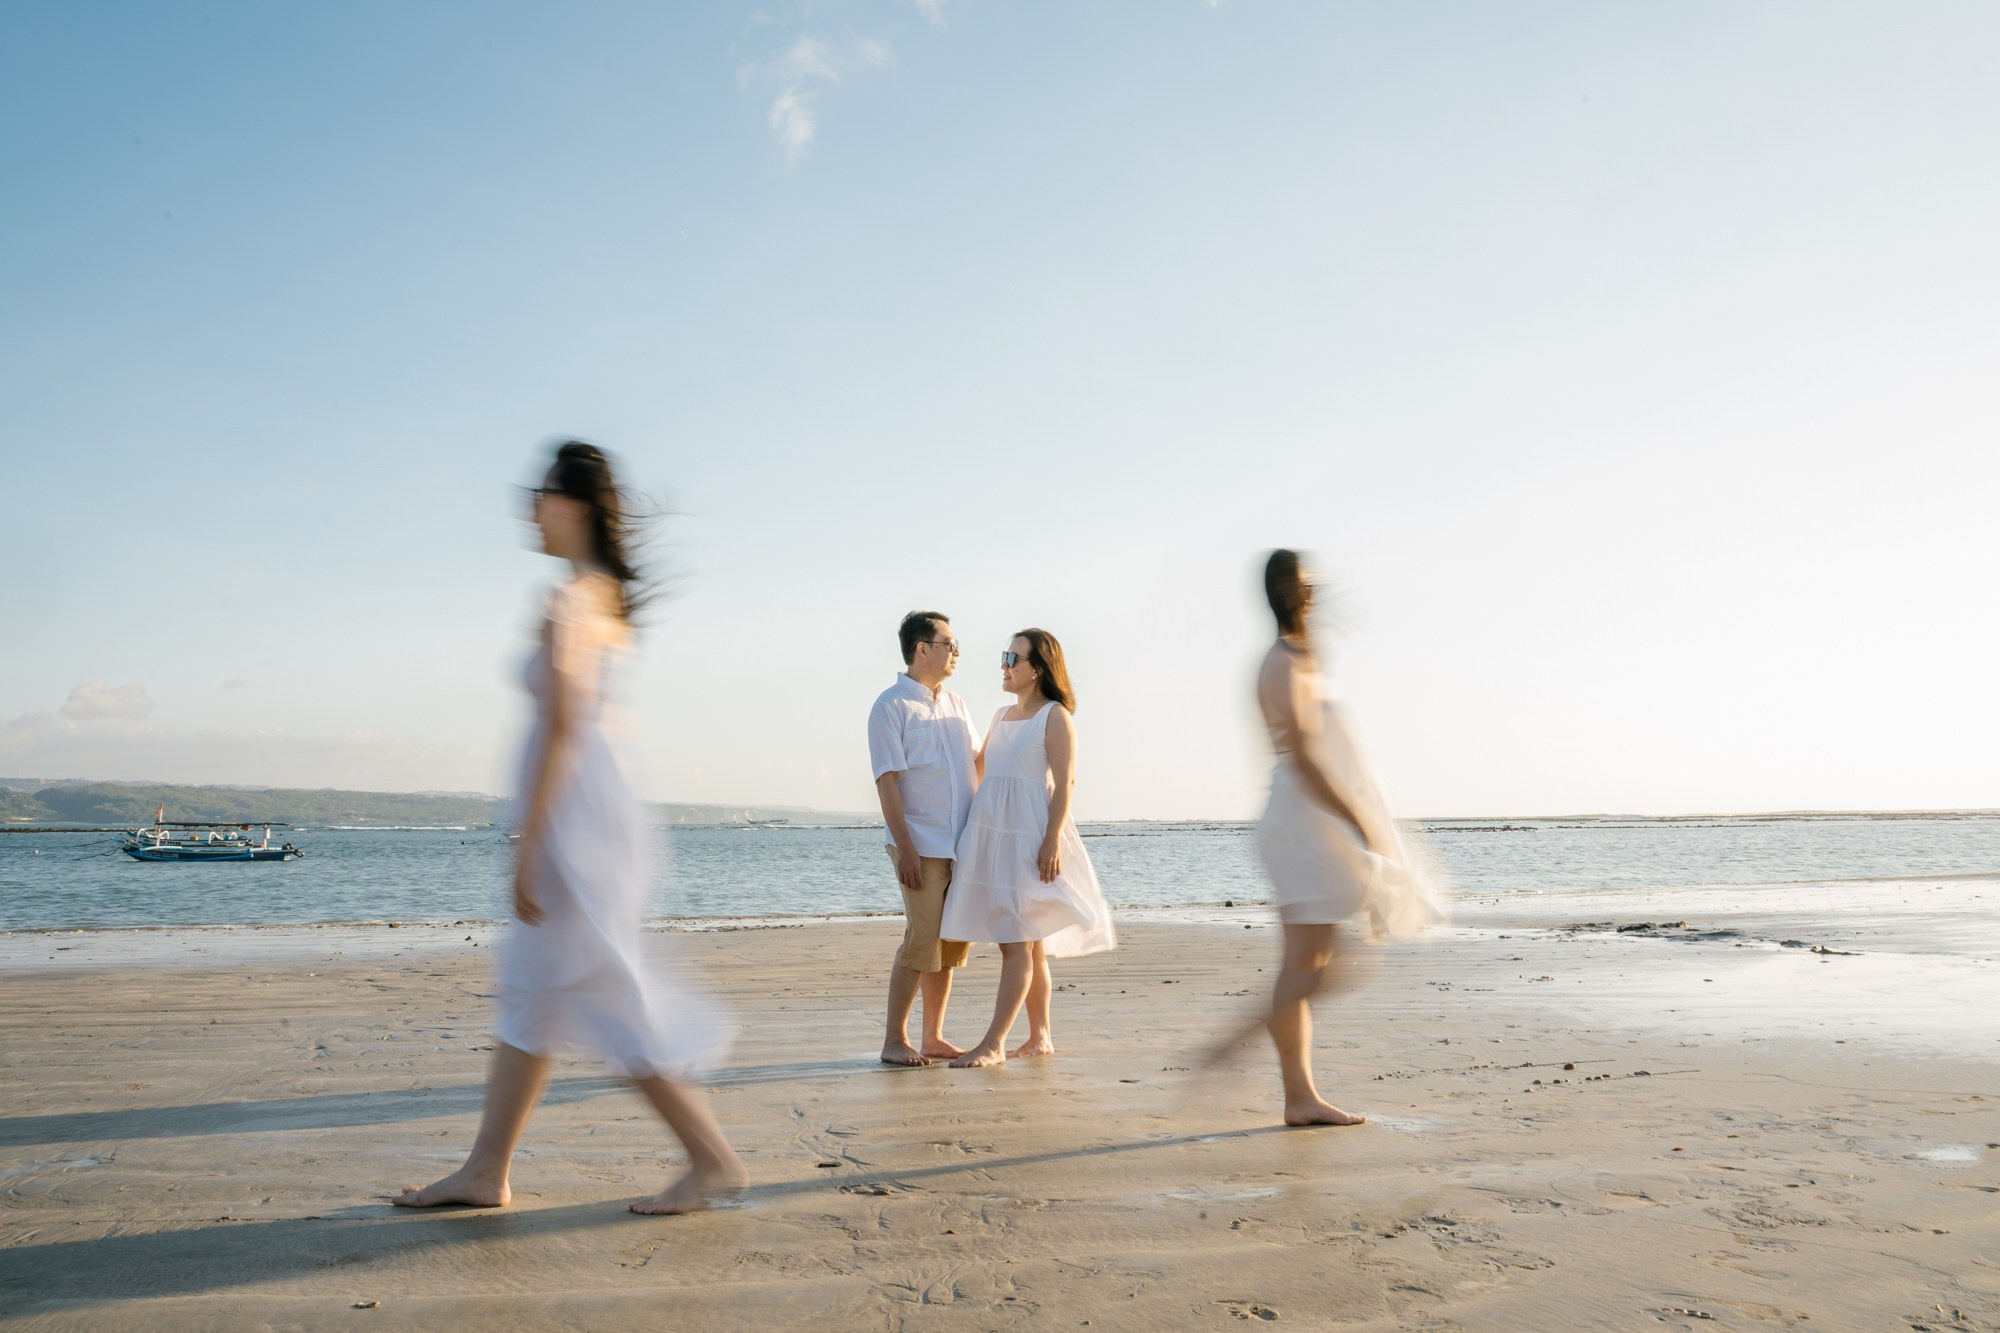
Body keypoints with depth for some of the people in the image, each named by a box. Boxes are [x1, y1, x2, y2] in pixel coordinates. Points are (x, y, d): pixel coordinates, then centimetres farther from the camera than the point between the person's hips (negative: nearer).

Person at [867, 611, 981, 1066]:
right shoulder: (891, 706, -6)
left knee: (951, 943, 8)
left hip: (963, 844, 7)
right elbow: (887, 781, -11)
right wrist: (905, 848, -17)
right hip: (922, 845, -7)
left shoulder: (956, 706, 15)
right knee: (922, 940, -8)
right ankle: (895, 1040, 3)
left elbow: (978, 765, 19)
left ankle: (934, 1038, 18)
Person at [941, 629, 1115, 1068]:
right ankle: (1040, 1036, 18)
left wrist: (1053, 842, -19)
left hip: (1029, 837, -7)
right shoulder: (1001, 716, 17)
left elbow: (1064, 783, -11)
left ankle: (993, 1043, -9)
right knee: (1026, 942, 11)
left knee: (1017, 941, -8)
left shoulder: (1055, 716, -5)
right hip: (991, 834, 8)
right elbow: (976, 769, 29)